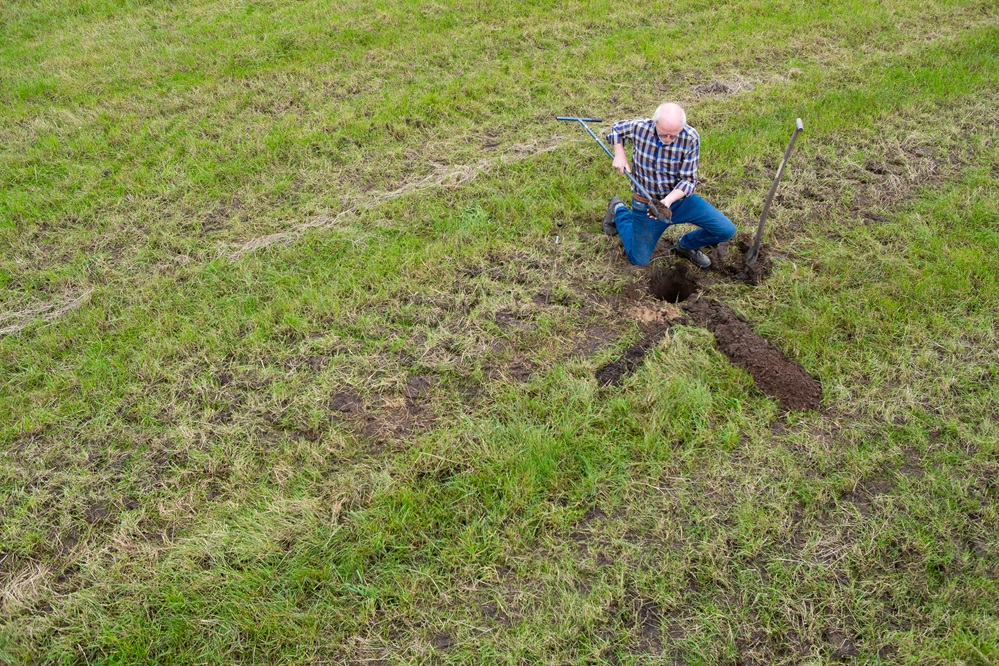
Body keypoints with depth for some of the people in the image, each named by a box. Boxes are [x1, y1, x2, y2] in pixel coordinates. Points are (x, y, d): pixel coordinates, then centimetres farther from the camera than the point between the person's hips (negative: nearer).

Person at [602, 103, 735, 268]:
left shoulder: (690, 137, -22)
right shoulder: (639, 127, -21)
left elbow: (688, 180, -17)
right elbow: (617, 128, 4)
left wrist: (668, 200, -34)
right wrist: (619, 154, -12)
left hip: (679, 198, 1)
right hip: (646, 203, -1)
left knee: (726, 231, -8)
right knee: (639, 260, 10)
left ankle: (686, 245, 23)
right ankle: (618, 211, 33)